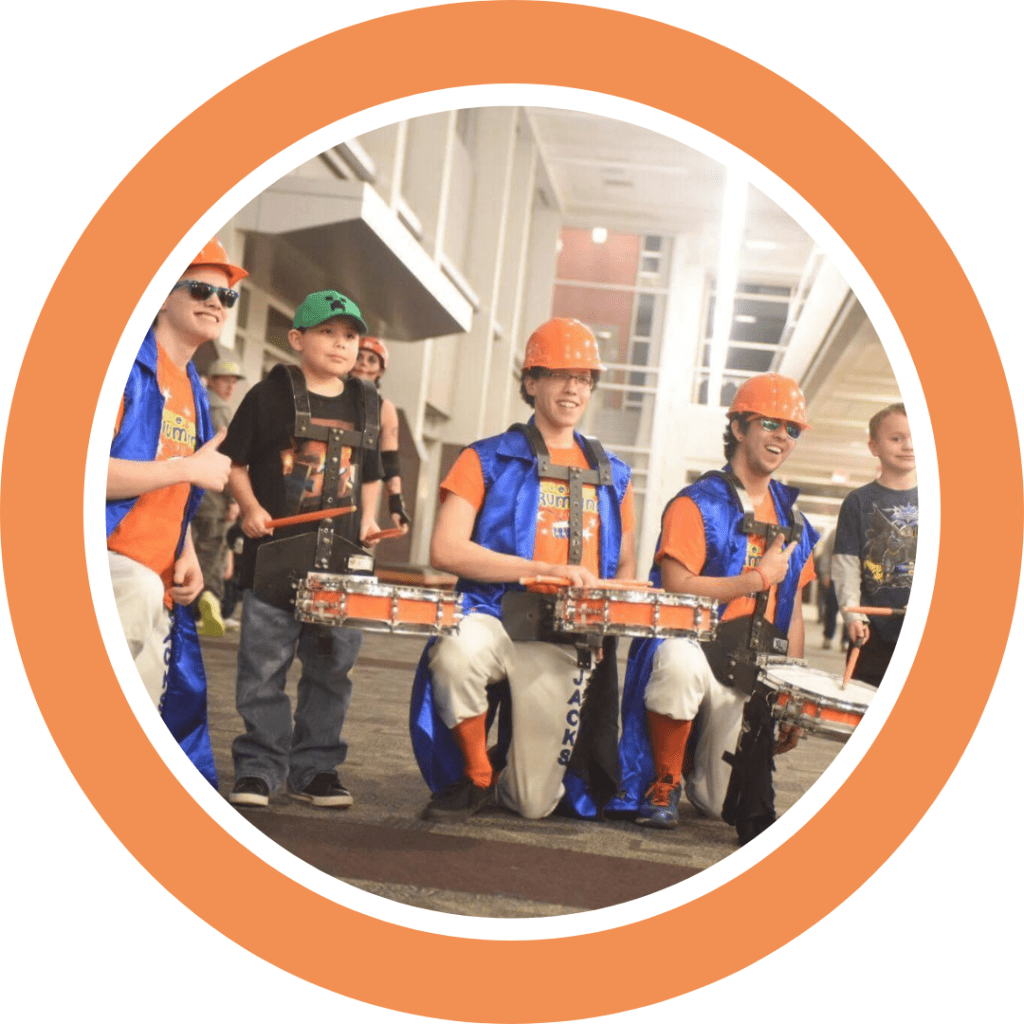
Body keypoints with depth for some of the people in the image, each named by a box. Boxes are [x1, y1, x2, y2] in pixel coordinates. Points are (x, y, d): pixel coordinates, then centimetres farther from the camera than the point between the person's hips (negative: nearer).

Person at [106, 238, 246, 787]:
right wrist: (190, 467, -13)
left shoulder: (194, 392, 18)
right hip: (107, 557, -8)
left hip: (158, 584, 8)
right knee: (141, 593, -34)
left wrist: (188, 558, 7)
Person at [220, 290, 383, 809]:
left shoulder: (365, 405, 14)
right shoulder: (270, 396, 0)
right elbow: (234, 461, 3)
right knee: (265, 665, -1)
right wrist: (250, 507, -11)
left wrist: (367, 516, 8)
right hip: (276, 556, -4)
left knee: (332, 665, 7)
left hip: (341, 559, 4)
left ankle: (315, 766, 18)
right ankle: (258, 766, 11)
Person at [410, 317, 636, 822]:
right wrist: (547, 569, -17)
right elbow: (445, 550, -9)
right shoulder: (487, 459, 4)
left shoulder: (611, 475, 16)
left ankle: (518, 768, 36)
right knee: (456, 654, -40)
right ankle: (474, 778, -11)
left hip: (563, 642, 3)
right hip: (492, 617, -2)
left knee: (535, 803, -4)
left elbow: (625, 567, 24)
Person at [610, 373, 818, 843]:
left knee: (734, 807, -1)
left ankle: (700, 770, 35)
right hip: (694, 648, -5)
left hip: (752, 677, 5)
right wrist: (759, 579, -11)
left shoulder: (792, 521, 14)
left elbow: (792, 609, 18)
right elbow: (676, 588, -17)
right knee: (678, 661, -42)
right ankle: (663, 783, -19)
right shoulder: (698, 504, -5)